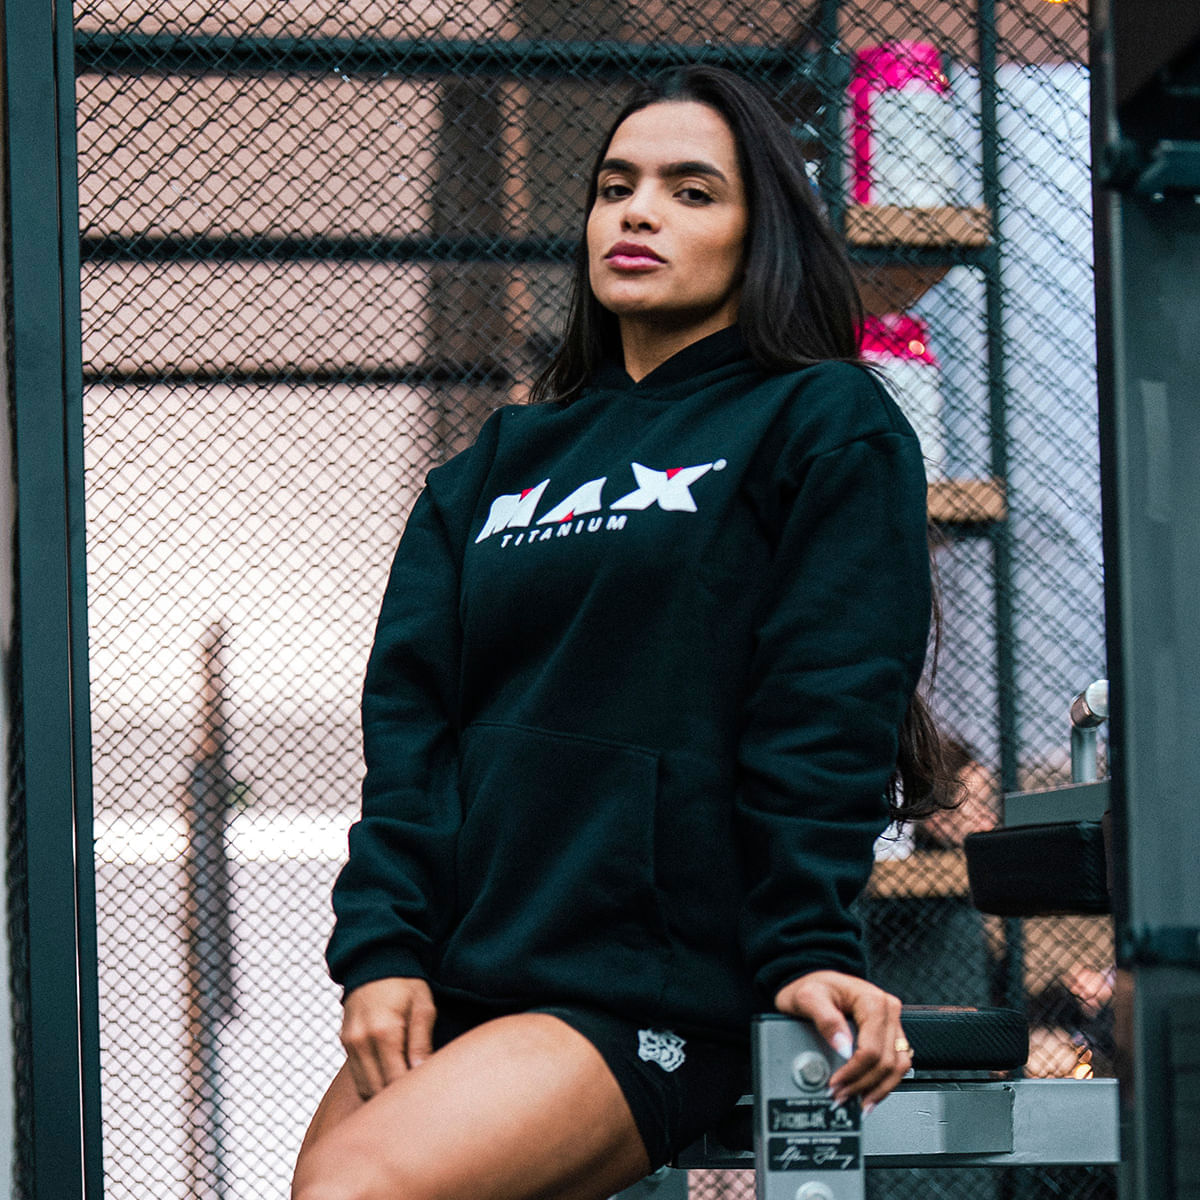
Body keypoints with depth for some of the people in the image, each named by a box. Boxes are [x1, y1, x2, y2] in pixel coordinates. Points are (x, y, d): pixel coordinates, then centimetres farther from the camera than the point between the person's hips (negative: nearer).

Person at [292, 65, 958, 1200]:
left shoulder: (826, 426, 5)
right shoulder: (502, 462, 21)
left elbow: (828, 712, -4)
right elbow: (410, 707, 11)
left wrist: (807, 950, -14)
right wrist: (382, 951, -2)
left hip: (655, 995, -6)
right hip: (456, 989, 6)